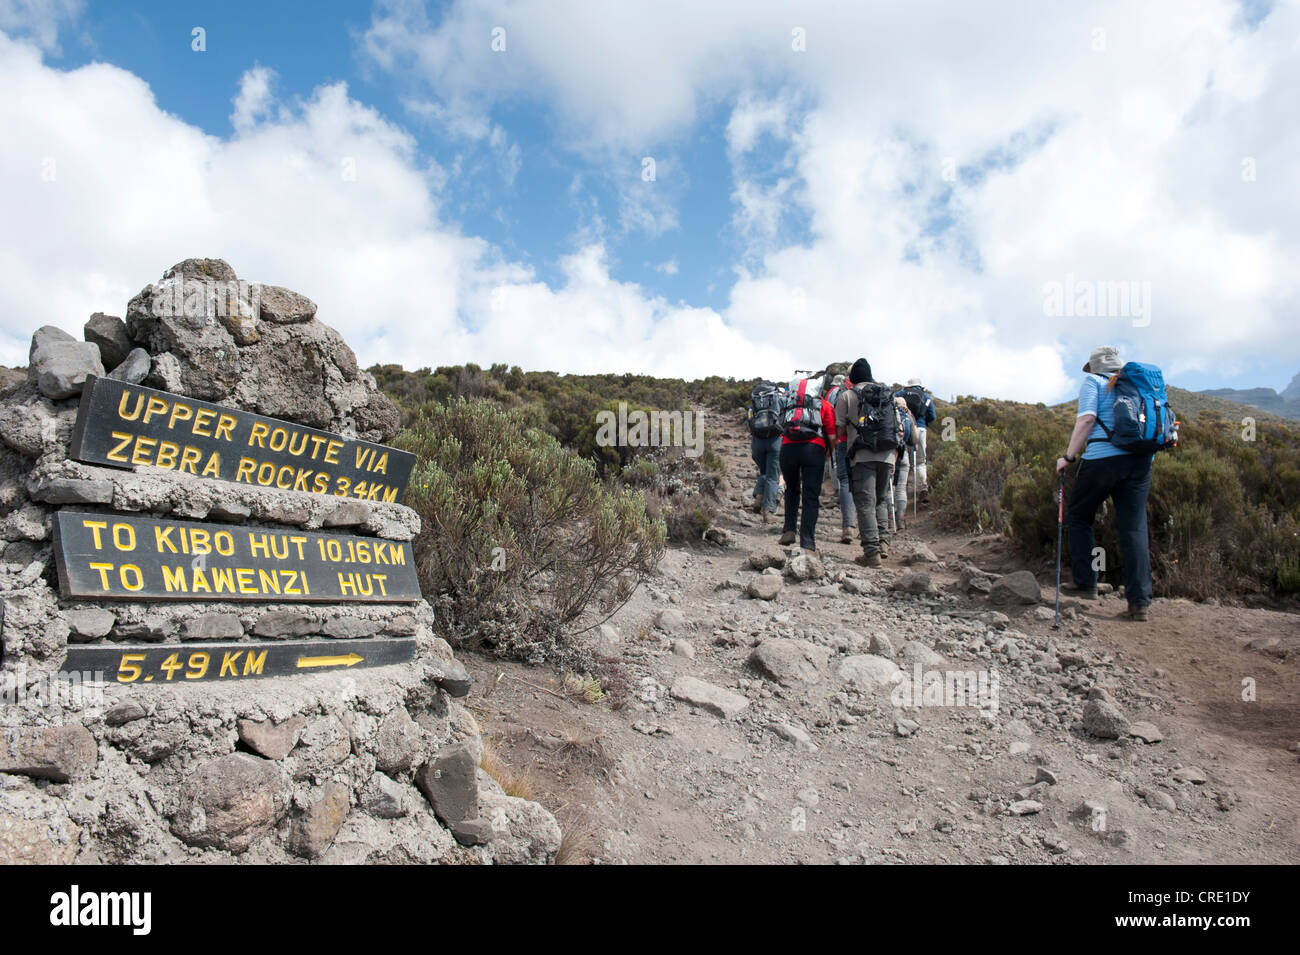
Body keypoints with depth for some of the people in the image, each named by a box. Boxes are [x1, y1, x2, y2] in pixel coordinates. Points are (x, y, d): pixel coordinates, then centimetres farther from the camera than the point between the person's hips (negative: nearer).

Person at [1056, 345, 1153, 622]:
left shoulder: (1093, 382, 5)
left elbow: (1087, 418, -9)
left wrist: (1068, 456, -6)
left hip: (1103, 457, -5)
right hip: (1140, 460, 5)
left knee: (1078, 517, 12)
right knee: (1134, 528, 3)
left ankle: (1086, 584, 12)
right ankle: (1139, 602, -2)